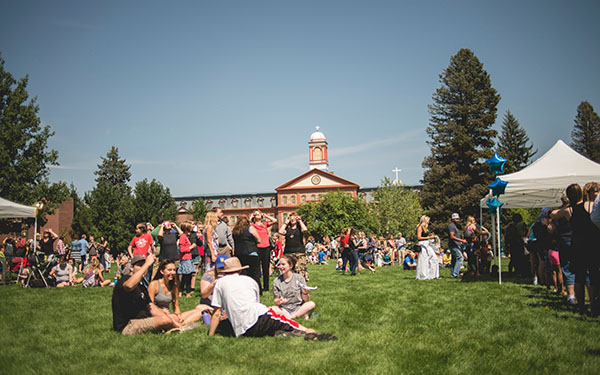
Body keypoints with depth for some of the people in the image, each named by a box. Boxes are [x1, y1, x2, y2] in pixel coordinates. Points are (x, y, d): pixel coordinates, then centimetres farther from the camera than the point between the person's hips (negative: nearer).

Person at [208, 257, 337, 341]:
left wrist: (210, 336, 23)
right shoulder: (249, 280, 22)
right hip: (261, 318, 0)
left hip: (242, 332, 0)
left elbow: (216, 313, 13)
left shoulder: (220, 282, 16)